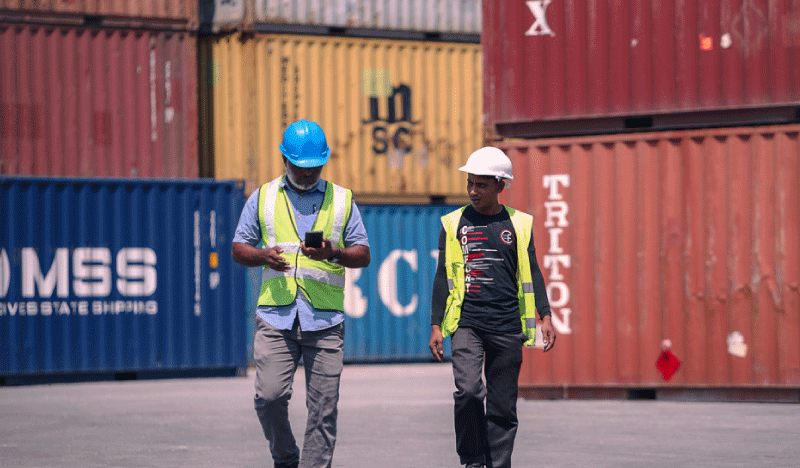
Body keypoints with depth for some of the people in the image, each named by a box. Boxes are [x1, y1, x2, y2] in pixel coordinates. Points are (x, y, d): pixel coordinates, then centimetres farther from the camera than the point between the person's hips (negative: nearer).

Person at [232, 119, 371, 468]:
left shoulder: (341, 200, 14)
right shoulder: (263, 198, 14)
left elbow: (363, 254, 11)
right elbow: (238, 249, 13)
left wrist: (333, 253, -10)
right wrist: (263, 255, -9)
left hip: (326, 319, 0)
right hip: (276, 315, 0)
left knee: (323, 406, -4)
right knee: (269, 396, -10)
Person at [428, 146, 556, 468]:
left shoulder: (519, 224, 8)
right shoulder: (454, 224, 7)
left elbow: (531, 273, 11)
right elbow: (443, 277, 9)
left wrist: (545, 316, 1)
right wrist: (436, 326, 5)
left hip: (507, 327, 1)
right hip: (466, 322, -1)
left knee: (503, 406, 2)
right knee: (468, 390, -19)